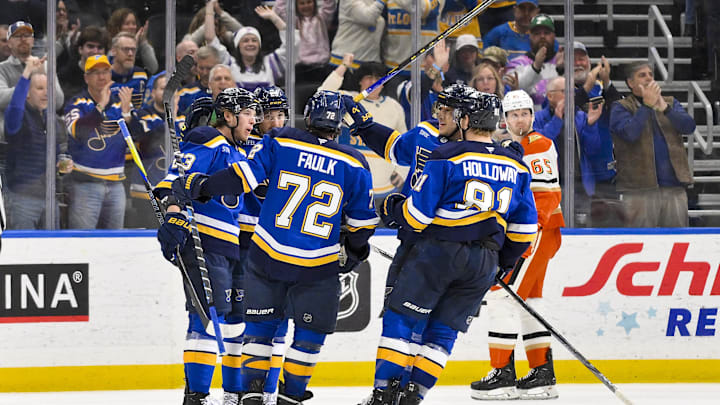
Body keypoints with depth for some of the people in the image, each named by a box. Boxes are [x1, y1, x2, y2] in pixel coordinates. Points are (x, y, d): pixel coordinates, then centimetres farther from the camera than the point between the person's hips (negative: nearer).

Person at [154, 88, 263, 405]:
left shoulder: (240, 154, 22)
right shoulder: (207, 142, -7)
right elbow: (177, 179, -20)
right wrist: (174, 216, -33)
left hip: (236, 247, 10)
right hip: (205, 241, -10)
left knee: (241, 319, 12)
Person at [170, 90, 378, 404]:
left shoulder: (279, 142, -5)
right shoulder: (354, 165, -2)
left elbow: (243, 177, -9)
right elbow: (362, 222, 4)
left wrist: (198, 186, 1)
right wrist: (353, 249, 23)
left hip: (268, 258, 1)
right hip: (318, 268, -1)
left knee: (260, 325, 15)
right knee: (311, 331, 15)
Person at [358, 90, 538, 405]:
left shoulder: (447, 158, -8)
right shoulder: (516, 167, 8)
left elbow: (417, 213, -10)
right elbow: (524, 226, 12)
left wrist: (393, 210, 11)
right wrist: (507, 259, 26)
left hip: (439, 252, -5)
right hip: (484, 265, 5)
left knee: (400, 319, 5)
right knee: (443, 330, 12)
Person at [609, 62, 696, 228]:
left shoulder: (670, 103, 18)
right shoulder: (620, 107, 5)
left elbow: (689, 126, 0)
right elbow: (629, 133, -13)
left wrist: (664, 108, -13)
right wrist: (647, 105, -11)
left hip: (675, 188, 4)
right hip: (640, 190, -4)